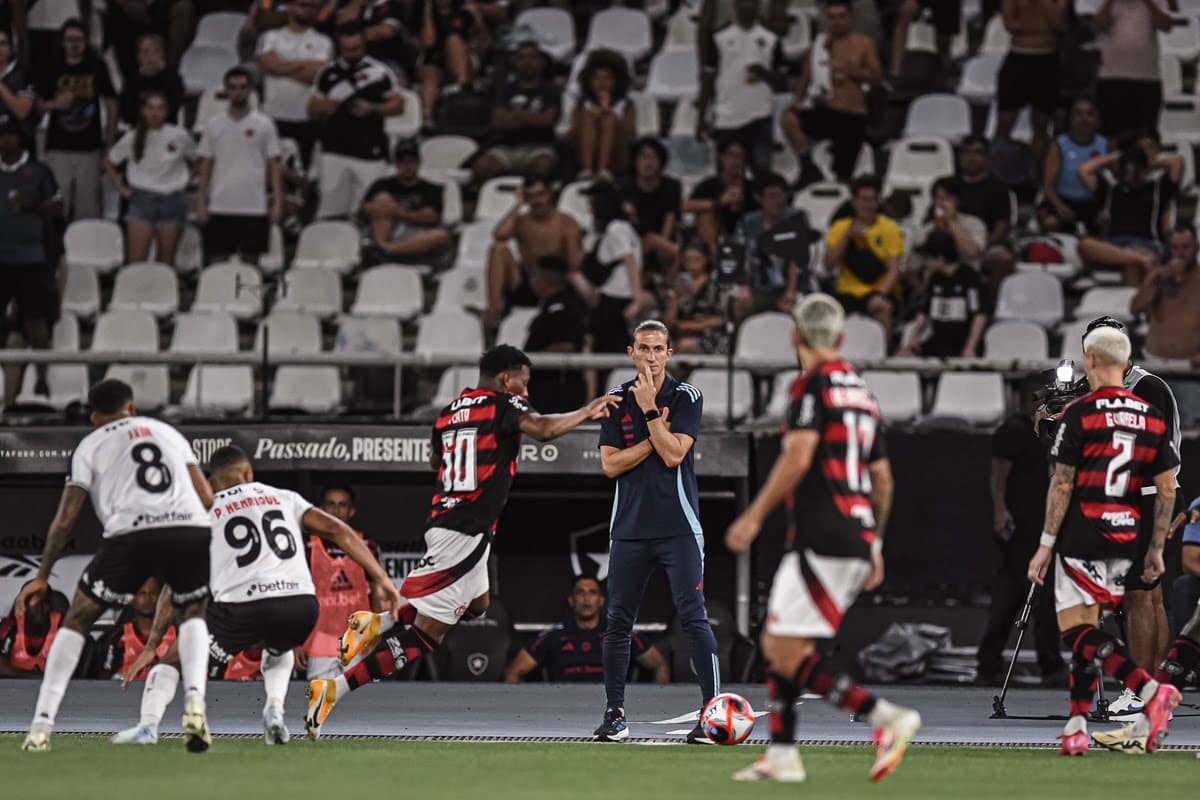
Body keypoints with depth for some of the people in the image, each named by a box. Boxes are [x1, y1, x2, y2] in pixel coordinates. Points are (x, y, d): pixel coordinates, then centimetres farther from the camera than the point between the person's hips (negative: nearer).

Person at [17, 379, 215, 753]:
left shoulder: (90, 445, 20)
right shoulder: (167, 431, 28)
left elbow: (66, 518, 14)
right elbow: (207, 499, 19)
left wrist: (42, 577, 21)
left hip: (130, 534, -2)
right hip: (191, 530, 2)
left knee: (77, 620, 17)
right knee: (192, 611, 29)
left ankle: (42, 725, 7)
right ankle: (194, 702, 3)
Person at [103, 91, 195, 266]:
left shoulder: (179, 136, -2)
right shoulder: (132, 139, 1)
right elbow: (109, 162, 14)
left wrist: (189, 178, 2)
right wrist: (121, 187, 6)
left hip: (172, 200, 0)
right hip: (143, 199, 0)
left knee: (166, 260, 5)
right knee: (137, 260, -8)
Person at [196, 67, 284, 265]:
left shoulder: (264, 124, 5)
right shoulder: (213, 125, 7)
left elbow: (274, 166, 4)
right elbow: (204, 167, 8)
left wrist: (278, 202, -5)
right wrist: (201, 203, 0)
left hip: (254, 208, -1)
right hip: (220, 208, 1)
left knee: (251, 260, 3)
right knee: (217, 259, 0)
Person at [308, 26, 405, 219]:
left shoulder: (380, 72, 4)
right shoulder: (328, 73, 11)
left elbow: (398, 105, 4)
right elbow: (312, 111, 16)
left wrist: (373, 109, -13)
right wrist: (323, 108, -8)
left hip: (370, 152, -2)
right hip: (335, 151, 2)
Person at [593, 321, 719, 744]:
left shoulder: (687, 397, -1)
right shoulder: (617, 400, 7)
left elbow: (673, 455, -13)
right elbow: (610, 464, -1)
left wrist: (649, 410, -14)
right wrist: (655, 435, -8)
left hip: (678, 529, -3)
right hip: (629, 529, 3)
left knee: (693, 619, -9)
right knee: (618, 622, 4)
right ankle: (614, 715, 12)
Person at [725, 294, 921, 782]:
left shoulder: (813, 384, -6)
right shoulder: (860, 391, 19)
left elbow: (798, 456, -18)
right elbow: (882, 477, 22)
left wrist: (755, 516, -15)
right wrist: (874, 545, 29)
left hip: (820, 539, -9)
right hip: (858, 539, 9)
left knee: (787, 653, -11)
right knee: (776, 645, 16)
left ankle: (887, 718, -20)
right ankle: (782, 755, 14)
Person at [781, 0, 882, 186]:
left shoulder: (863, 44, 4)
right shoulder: (818, 45, 10)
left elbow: (877, 77, -1)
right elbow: (805, 78, 15)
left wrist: (851, 71, -15)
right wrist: (798, 100, -3)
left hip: (852, 116, -2)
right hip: (823, 111, 2)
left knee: (844, 174, 0)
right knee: (789, 119, -29)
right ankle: (809, 169, -17)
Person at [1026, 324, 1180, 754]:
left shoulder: (1080, 413, -8)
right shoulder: (1152, 417, 8)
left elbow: (1062, 485, -10)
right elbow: (1167, 490, 7)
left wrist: (1045, 546, -5)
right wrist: (1156, 549, 14)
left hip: (1081, 538, -6)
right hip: (1125, 541, 6)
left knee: (1076, 630, -5)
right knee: (1086, 630, 14)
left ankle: (1150, 690, -24)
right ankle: (1076, 728, 8)